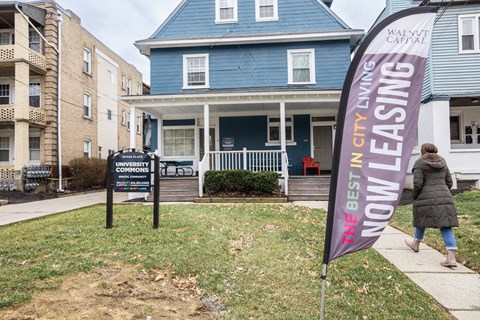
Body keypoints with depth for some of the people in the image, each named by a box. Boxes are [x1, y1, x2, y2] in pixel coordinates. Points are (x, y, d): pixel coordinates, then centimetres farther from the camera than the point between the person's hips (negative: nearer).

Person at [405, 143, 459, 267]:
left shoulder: (419, 163, -5)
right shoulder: (442, 163, 12)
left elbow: (417, 184, -13)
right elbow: (449, 183, 13)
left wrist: (414, 197, 2)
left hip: (426, 199, -4)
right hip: (444, 198, 4)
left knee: (422, 219, 16)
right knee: (445, 225, 2)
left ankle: (416, 244, 36)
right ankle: (451, 257, -5)